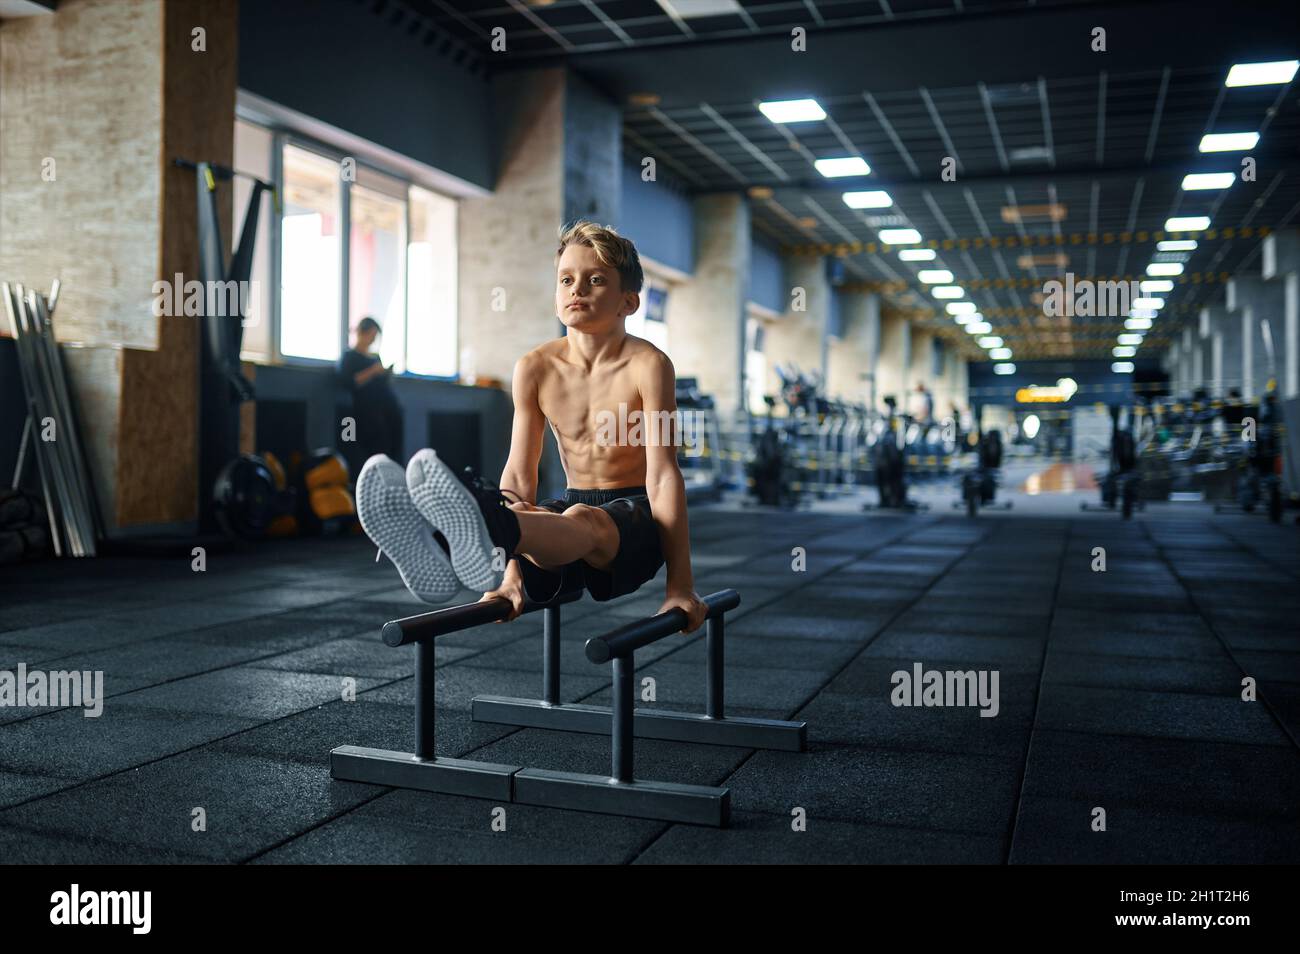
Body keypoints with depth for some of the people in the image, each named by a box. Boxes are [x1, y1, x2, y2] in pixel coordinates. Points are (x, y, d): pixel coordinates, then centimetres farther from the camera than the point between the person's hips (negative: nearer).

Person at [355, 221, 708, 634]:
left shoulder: (646, 365, -12)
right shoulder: (536, 369, 1)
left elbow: (663, 475, -16)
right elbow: (520, 472, -2)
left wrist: (680, 584, -19)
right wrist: (512, 570, -11)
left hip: (635, 514, -5)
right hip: (572, 506, 5)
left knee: (582, 521, -39)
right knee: (525, 521, -30)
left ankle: (487, 527, -71)